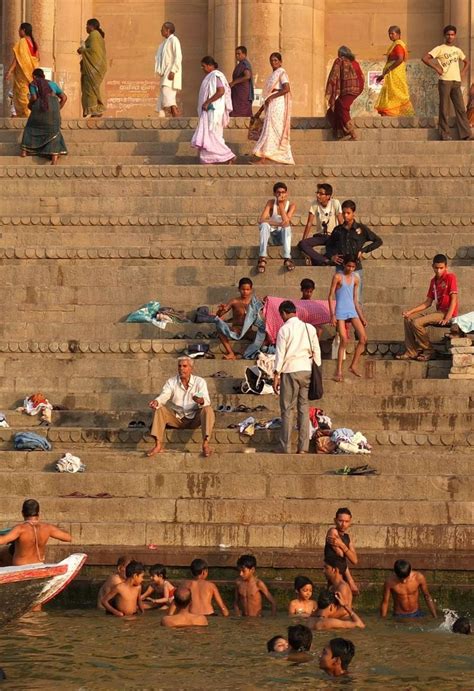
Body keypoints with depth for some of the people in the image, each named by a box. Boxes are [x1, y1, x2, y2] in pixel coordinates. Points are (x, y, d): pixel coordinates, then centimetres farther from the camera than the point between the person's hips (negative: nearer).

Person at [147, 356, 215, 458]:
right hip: (177, 418, 2)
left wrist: (201, 401, -44)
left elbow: (207, 401, -18)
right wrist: (156, 401, -40)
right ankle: (158, 445, -28)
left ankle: (205, 444, -38)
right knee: (159, 409, -21)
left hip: (194, 419, -2)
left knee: (208, 410, -30)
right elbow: (164, 395, -16)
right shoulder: (172, 382, 1)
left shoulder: (199, 382, -5)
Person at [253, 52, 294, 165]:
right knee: (280, 134, 6)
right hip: (271, 106, 9)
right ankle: (288, 159, 6)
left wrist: (271, 97, -18)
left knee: (270, 129, -15)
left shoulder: (281, 73, -4)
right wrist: (260, 110, 24)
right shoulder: (273, 75, 22)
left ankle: (262, 157, -21)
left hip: (278, 104, -9)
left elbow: (286, 89, -19)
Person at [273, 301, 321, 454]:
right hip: (307, 369, 4)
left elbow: (280, 353, -7)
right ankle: (303, 448, 3)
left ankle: (286, 449, -3)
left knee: (287, 410, 0)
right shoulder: (309, 328, 8)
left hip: (290, 371, -4)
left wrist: (276, 375, -3)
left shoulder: (285, 329, -5)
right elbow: (316, 351, 10)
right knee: (304, 408, 7)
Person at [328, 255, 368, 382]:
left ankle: (353, 366, 4)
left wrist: (361, 316, 15)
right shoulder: (338, 277, -3)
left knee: (363, 338, -7)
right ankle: (339, 372, -6)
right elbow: (330, 297, -4)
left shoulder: (355, 279, 12)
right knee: (343, 341, -11)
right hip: (340, 311, -5)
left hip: (352, 311, 5)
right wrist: (332, 315, -11)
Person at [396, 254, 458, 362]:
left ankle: (428, 351, -9)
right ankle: (411, 352, -1)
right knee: (408, 320, 3)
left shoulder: (450, 277, -8)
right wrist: (410, 311, 6)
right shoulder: (434, 281, 14)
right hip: (438, 312, 8)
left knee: (416, 322, -23)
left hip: (447, 312, -8)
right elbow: (428, 303, 16)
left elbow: (453, 299, -15)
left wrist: (447, 318, -25)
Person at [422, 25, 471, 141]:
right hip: (445, 81, -5)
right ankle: (445, 135, -1)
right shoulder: (440, 49, 0)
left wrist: (463, 73, 14)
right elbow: (425, 58, -10)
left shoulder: (457, 50, 17)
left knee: (461, 108, 0)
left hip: (456, 82, 5)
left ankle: (466, 134, -1)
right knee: (444, 109, -4)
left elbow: (466, 62, 32)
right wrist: (436, 68, -11)